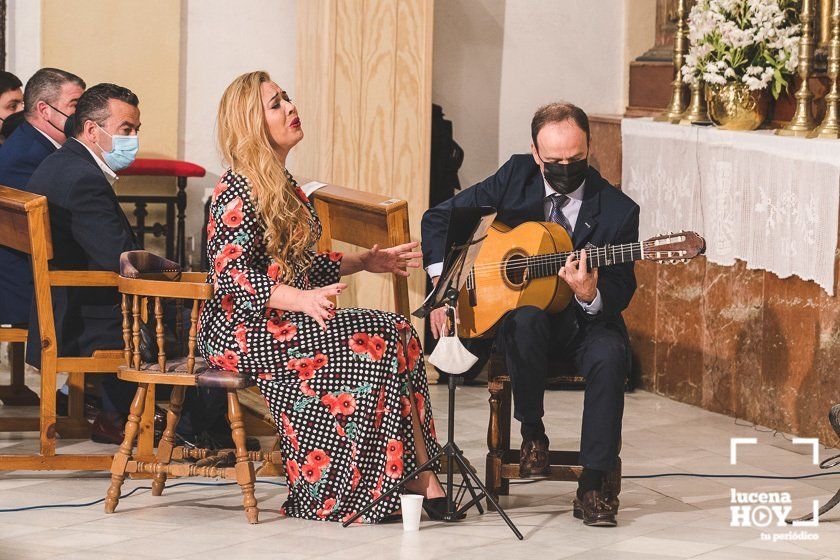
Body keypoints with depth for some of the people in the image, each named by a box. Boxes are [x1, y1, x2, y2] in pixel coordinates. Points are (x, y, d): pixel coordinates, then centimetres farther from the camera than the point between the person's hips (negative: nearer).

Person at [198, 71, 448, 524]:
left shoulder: (283, 185, 18)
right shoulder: (238, 189, -12)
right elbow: (230, 273, -22)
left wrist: (363, 262, 20)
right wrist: (304, 300, -33)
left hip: (285, 320, 9)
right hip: (243, 329, -9)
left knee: (396, 332, -12)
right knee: (381, 340, -19)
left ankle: (418, 475, -19)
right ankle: (418, 475, -14)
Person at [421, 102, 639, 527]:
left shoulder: (617, 211, -7)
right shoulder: (516, 177, -2)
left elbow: (620, 295, -7)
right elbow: (439, 217, 6)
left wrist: (590, 295, -31)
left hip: (584, 320, -1)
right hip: (511, 311, 1)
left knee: (609, 355, -34)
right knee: (527, 317, -36)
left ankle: (593, 486, -25)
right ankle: (532, 433, -14)